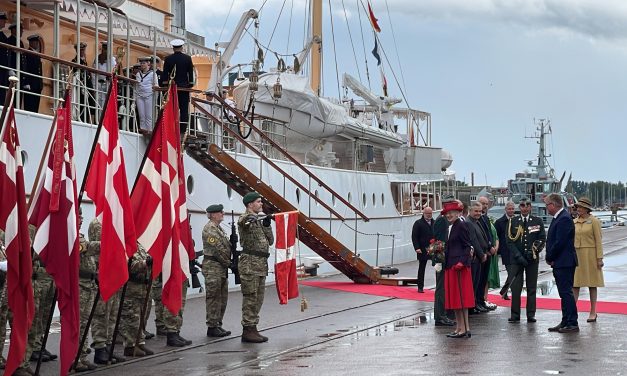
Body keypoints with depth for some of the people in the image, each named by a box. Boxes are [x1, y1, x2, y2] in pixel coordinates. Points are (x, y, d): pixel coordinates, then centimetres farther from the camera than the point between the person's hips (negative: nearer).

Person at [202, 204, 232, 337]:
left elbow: (227, 247, 18)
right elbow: (218, 250, -18)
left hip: (222, 268, 10)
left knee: (222, 298, 13)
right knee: (213, 298, -5)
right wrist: (229, 263, -11)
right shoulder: (209, 229, -13)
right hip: (212, 267, -10)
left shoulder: (219, 228, 18)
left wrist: (229, 263, 4)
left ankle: (218, 324, 20)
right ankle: (212, 327, 0)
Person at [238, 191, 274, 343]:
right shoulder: (245, 219, -7)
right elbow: (243, 221, -33)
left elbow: (270, 241, 17)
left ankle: (252, 329, 17)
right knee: (250, 298, -6)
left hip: (261, 264, 9)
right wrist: (252, 216, -54)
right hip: (250, 263, -9)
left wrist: (267, 225, 3)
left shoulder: (259, 220, 19)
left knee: (258, 299, 11)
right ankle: (248, 330, -3)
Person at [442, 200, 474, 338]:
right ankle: (460, 328, 17)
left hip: (459, 266, -10)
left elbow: (467, 246, -15)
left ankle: (464, 328, -4)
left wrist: (462, 262, -23)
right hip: (451, 266, 10)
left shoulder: (461, 226, -10)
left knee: (461, 297, -7)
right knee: (454, 297, 11)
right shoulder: (450, 227, 17)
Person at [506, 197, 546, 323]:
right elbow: (510, 241, 1)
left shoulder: (538, 221, 6)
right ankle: (515, 315, 1)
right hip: (516, 259, -1)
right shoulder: (513, 222, 5)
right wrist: (518, 256, -10)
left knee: (532, 288, 4)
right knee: (515, 287, -3)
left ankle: (531, 314, 9)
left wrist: (535, 250, -12)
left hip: (532, 259, 1)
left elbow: (543, 239, 4)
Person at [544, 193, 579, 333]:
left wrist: (549, 258, -10)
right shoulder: (558, 218, 15)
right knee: (564, 293, 13)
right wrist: (550, 258, 6)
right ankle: (565, 322, 19)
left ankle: (572, 324, -3)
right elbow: (552, 241, 17)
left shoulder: (564, 219, -17)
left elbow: (559, 242, -21)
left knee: (566, 292, -7)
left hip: (565, 263, -10)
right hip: (559, 263, 10)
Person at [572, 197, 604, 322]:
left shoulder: (594, 221, -5)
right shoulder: (575, 222, 9)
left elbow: (598, 240, -7)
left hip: (590, 254, -4)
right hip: (576, 255, 5)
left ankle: (593, 313, 9)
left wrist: (599, 258, -12)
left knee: (592, 284, 3)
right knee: (575, 284, 0)